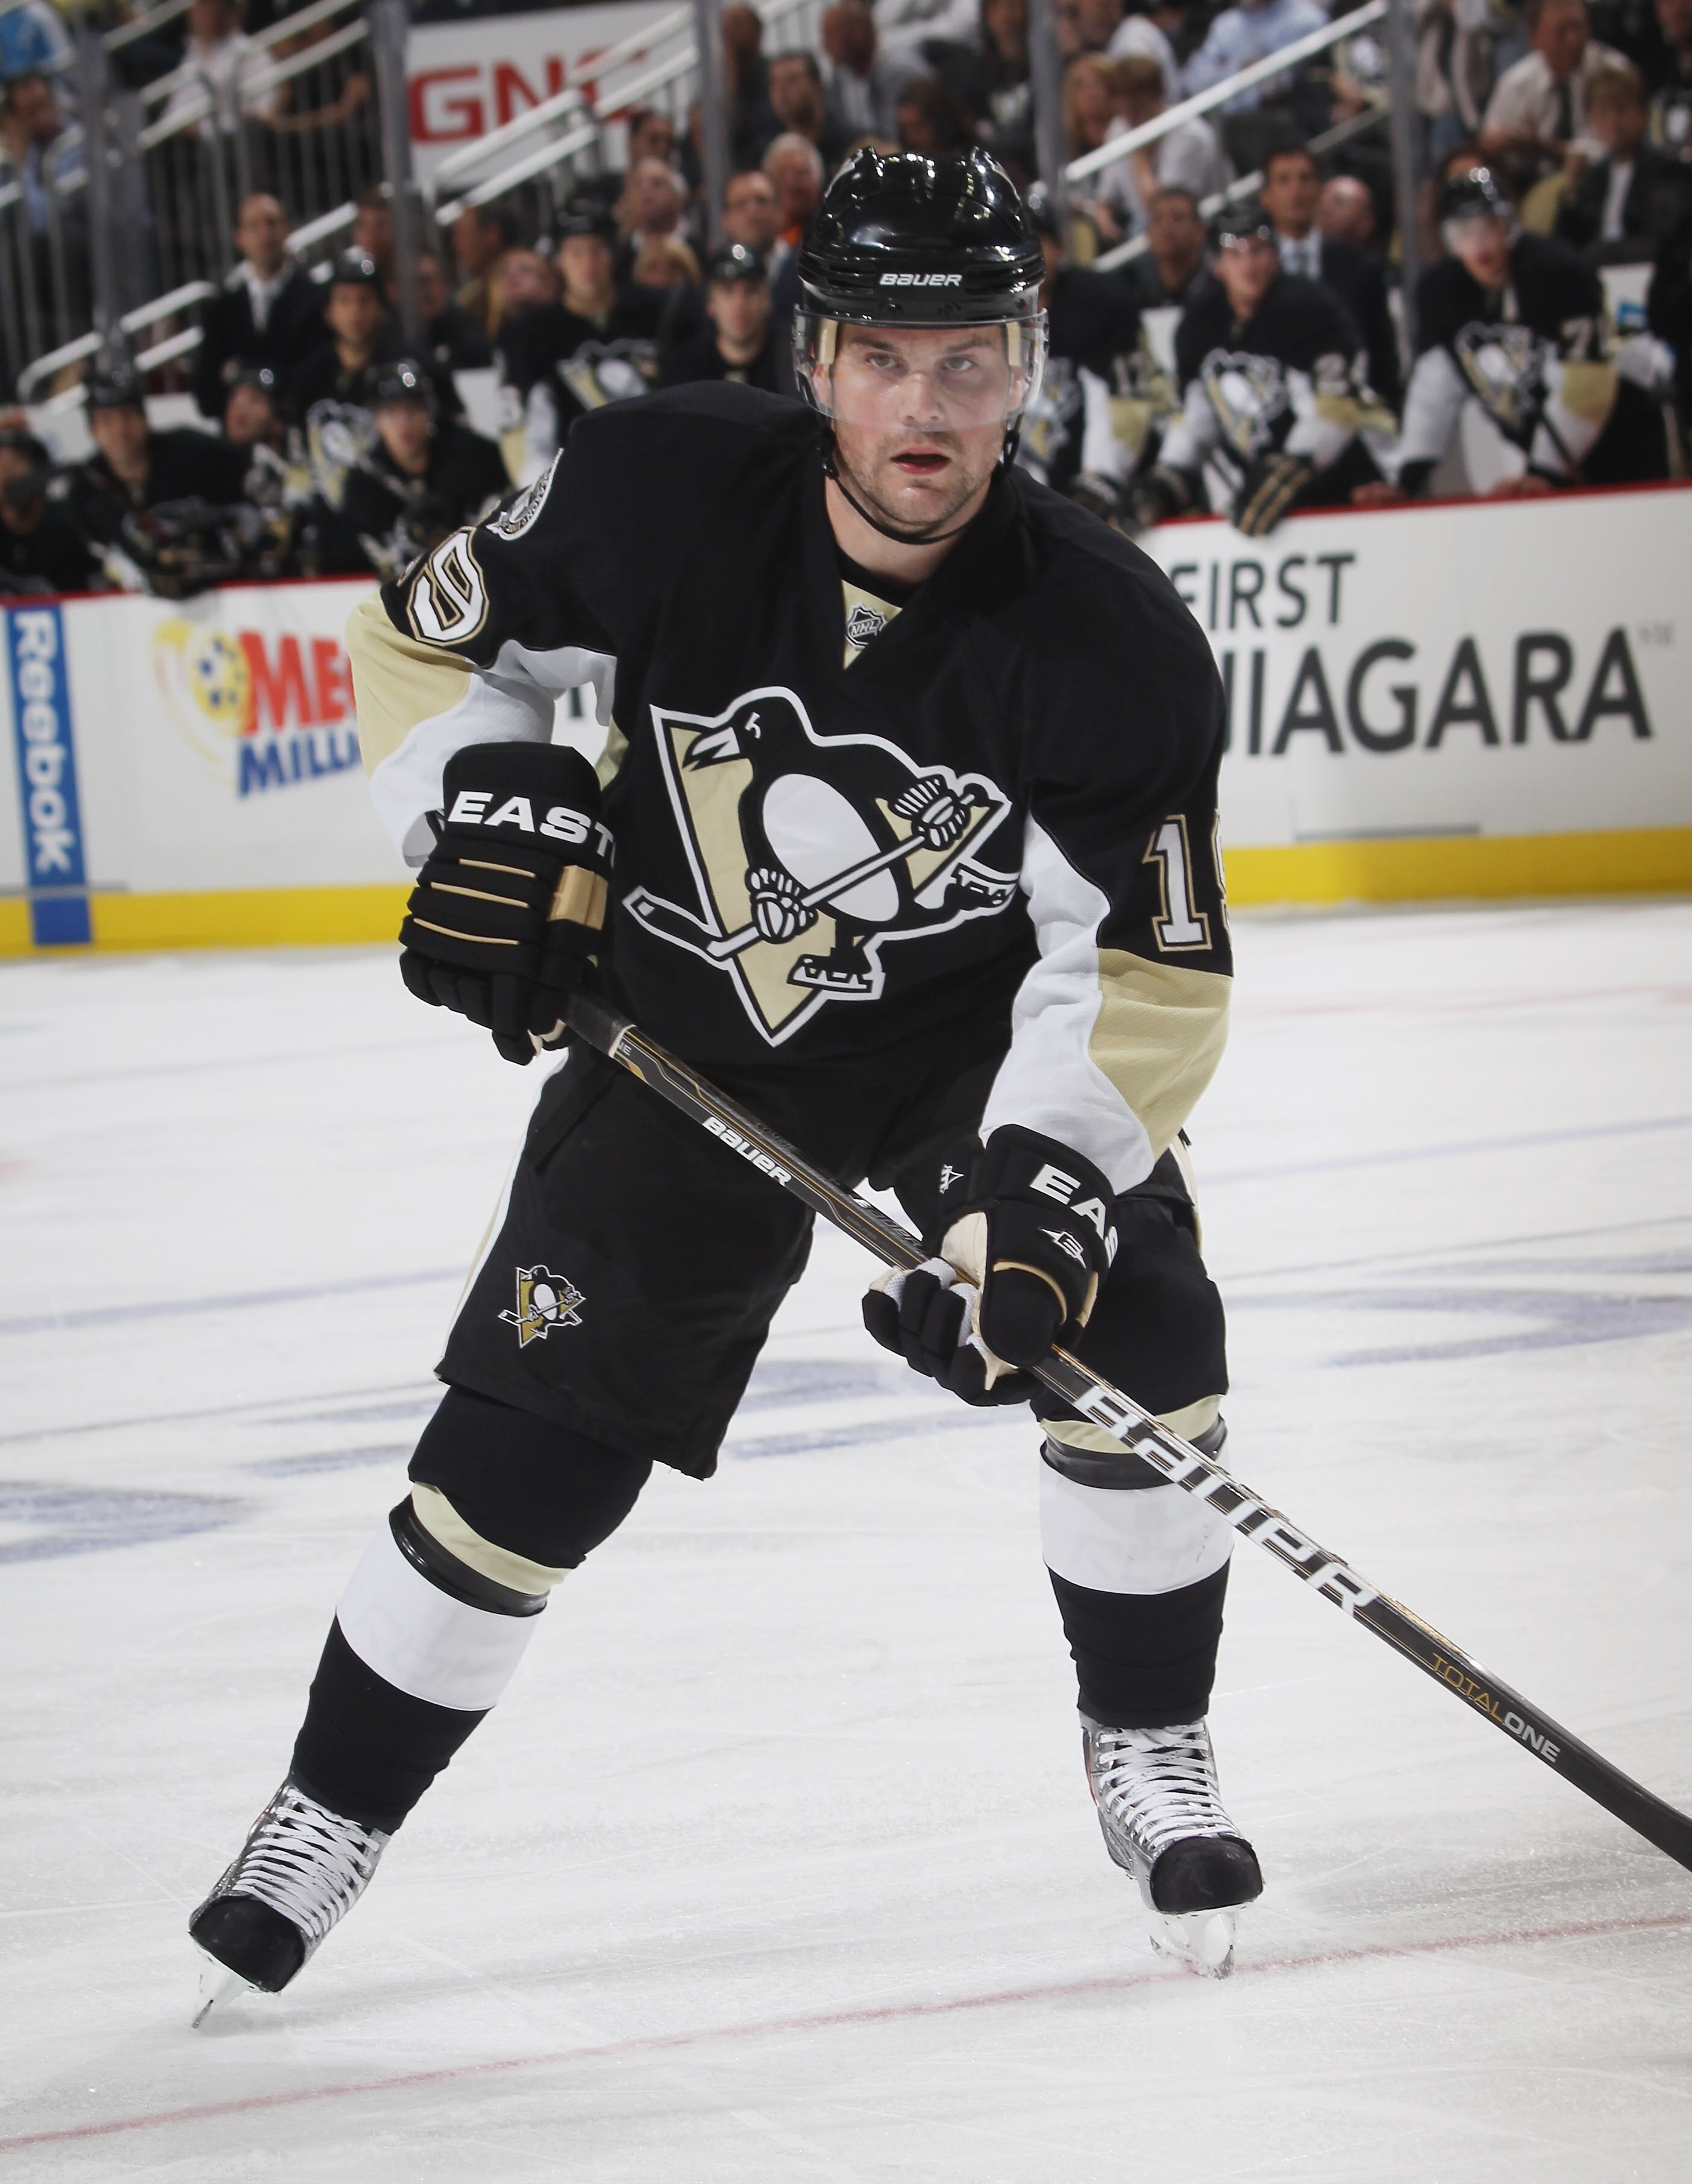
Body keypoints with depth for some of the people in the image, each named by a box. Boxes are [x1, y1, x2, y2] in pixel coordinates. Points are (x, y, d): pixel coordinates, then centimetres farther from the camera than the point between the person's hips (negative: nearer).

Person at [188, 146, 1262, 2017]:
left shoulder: (1109, 641, -25)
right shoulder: (657, 493, -23)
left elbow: (1142, 969, -23)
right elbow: (433, 638, -4)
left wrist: (1040, 1188, -35)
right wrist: (489, 819, -18)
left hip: (980, 1018, 0)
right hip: (684, 1022, 0)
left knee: (1134, 1327, -20)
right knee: (533, 1426, -3)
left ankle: (1150, 1759, 2)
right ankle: (329, 1811, 15)